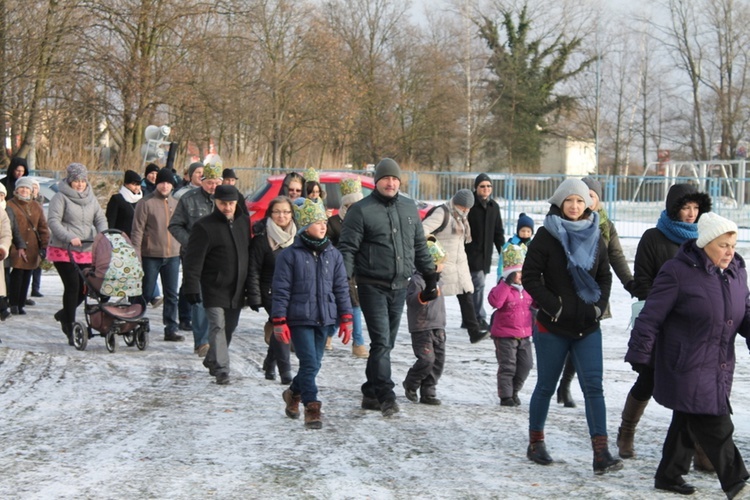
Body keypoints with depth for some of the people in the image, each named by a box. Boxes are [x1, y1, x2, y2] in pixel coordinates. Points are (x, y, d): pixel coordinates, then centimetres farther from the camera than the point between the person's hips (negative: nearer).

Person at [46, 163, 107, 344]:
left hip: (86, 251, 5)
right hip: (62, 250, -5)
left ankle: (65, 314, 29)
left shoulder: (91, 198, 14)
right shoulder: (61, 197, -4)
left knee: (85, 287, 1)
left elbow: (100, 219, 9)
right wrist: (70, 237, -24)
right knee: (72, 286, -10)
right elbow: (53, 221, -12)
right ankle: (71, 331, -2)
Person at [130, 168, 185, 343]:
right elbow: (137, 230, -7)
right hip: (151, 255, -4)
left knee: (171, 295, 6)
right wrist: (136, 255, -13)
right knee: (147, 294, 2)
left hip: (173, 255, 4)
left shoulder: (176, 204, 11)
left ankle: (171, 329, 11)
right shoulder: (146, 203, -5)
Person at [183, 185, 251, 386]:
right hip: (214, 289, -6)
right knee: (218, 327, -13)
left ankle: (212, 361, 32)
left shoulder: (244, 222, 10)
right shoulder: (204, 226, -9)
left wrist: (250, 286, 17)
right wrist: (192, 288, -18)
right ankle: (221, 369, -13)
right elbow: (193, 261, -11)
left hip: (237, 289, 6)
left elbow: (250, 255, 18)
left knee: (229, 328, 14)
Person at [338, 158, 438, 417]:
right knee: (381, 342, -11)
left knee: (386, 343, 10)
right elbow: (347, 248, -8)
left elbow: (420, 246, 19)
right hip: (373, 286, -5)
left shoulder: (409, 208, 12)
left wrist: (430, 277, 17)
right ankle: (385, 395, -11)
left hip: (400, 286, 6)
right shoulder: (361, 210, -5)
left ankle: (371, 393, 19)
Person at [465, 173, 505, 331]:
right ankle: (480, 319, -9)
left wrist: (502, 250, 12)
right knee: (478, 283, -13)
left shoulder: (494, 207, 12)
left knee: (476, 285, 9)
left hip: (486, 254, 6)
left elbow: (498, 231, 19)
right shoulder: (469, 205, -8)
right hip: (471, 252, -6)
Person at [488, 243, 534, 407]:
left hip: (524, 335, 7)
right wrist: (506, 283, -33)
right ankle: (505, 396, 7)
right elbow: (495, 301, -32)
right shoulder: (503, 288, -12)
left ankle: (514, 391, 26)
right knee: (507, 366, -3)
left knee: (525, 364, 10)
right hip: (505, 335, -7)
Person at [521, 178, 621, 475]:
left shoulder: (595, 236, 6)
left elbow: (605, 277, 14)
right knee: (546, 386, 9)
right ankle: (536, 443, 26)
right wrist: (553, 306, -15)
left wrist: (598, 305, -1)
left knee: (594, 386, -6)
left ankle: (601, 453, -10)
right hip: (552, 327, -3)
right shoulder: (546, 235, -7)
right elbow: (530, 276, -8)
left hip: (587, 327, 3)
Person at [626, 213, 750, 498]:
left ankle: (669, 475, 28)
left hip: (719, 367, 7)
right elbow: (651, 317, -12)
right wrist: (640, 355, -9)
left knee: (688, 422, 15)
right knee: (716, 426, -8)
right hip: (687, 367, -7)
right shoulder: (678, 272, -15)